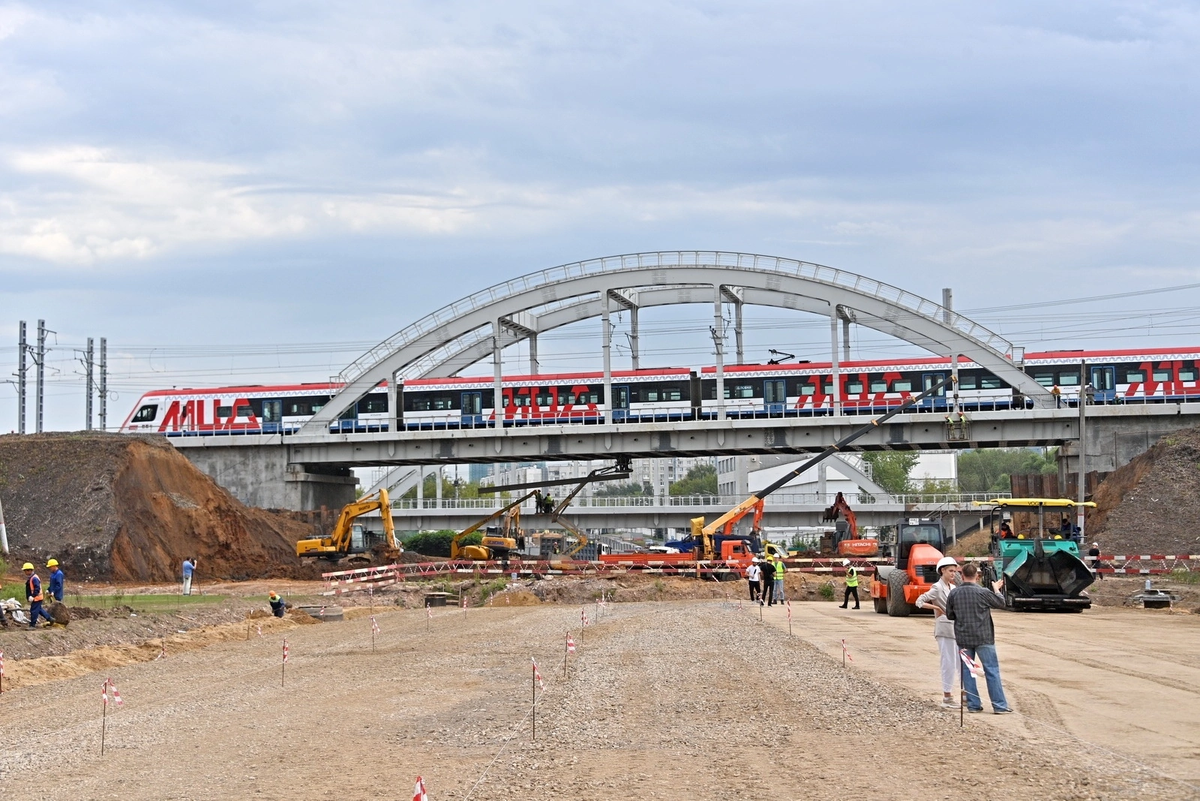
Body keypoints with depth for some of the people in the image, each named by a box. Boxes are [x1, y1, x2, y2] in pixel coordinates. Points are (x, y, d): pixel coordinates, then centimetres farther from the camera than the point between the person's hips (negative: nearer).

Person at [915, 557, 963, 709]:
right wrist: (937, 608, -13)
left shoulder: (953, 587, 13)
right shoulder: (937, 588, -9)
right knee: (948, 663, -5)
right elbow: (920, 601, -15)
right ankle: (947, 698, 1)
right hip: (945, 629, -8)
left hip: (957, 629, 8)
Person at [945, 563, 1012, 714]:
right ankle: (999, 705, 2)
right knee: (992, 670, 2)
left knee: (967, 671, 11)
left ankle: (973, 704, 10)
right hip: (983, 638, -3)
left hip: (963, 638, 3)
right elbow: (1001, 603, 3)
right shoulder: (983, 593, -12)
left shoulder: (954, 593, -2)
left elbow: (949, 615, 6)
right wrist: (997, 589, 20)